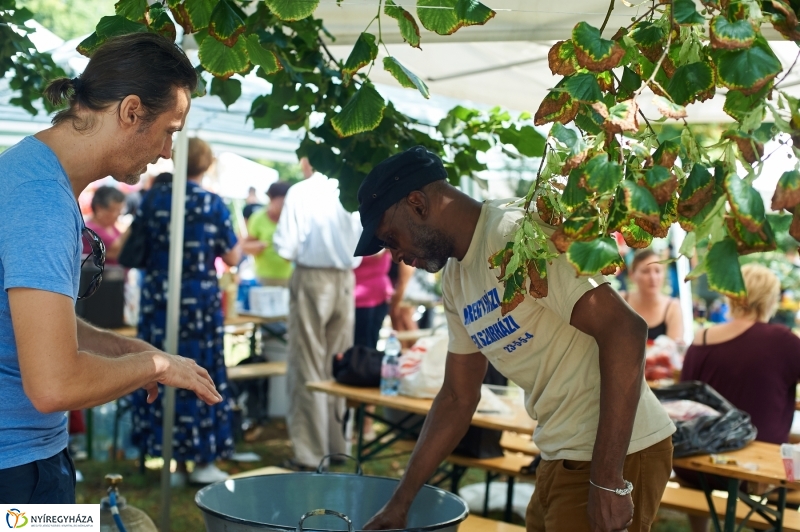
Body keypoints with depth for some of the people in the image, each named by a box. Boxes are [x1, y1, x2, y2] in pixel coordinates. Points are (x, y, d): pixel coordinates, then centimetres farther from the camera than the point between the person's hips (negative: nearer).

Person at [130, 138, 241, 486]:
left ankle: (176, 462, 12)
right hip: (200, 299, -2)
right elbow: (231, 258, -1)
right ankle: (203, 461, 11)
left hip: (158, 300, 2)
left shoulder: (153, 198, 2)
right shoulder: (213, 204, -5)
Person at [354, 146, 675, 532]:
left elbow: (624, 333, -25)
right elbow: (458, 398, 17)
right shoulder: (455, 280, 10)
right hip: (564, 457, 9)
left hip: (616, 455, -9)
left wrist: (607, 481, -25)